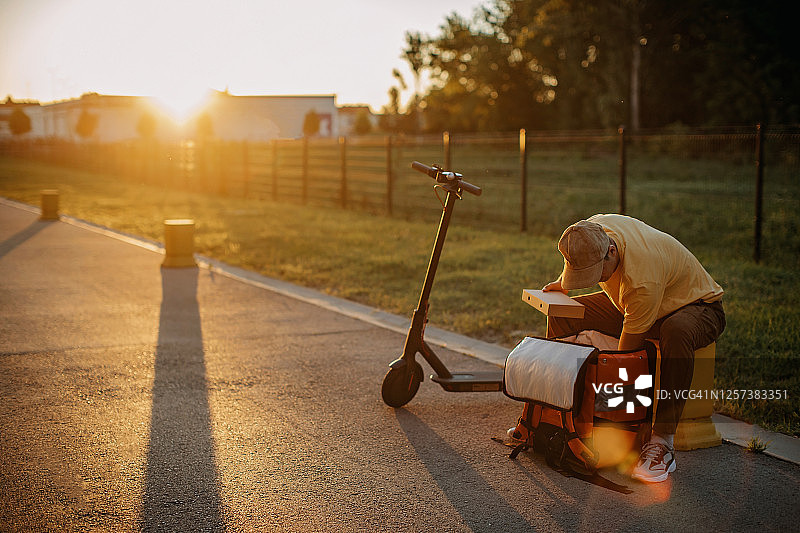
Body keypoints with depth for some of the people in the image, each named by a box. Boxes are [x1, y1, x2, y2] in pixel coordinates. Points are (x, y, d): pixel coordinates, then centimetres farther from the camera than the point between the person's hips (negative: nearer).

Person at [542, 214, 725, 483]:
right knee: (561, 313, -4)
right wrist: (561, 281, 9)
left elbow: (628, 349, -34)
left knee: (677, 331, -44)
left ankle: (662, 441, -36)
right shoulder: (590, 231, -20)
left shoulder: (643, 279, -40)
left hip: (697, 306, -8)